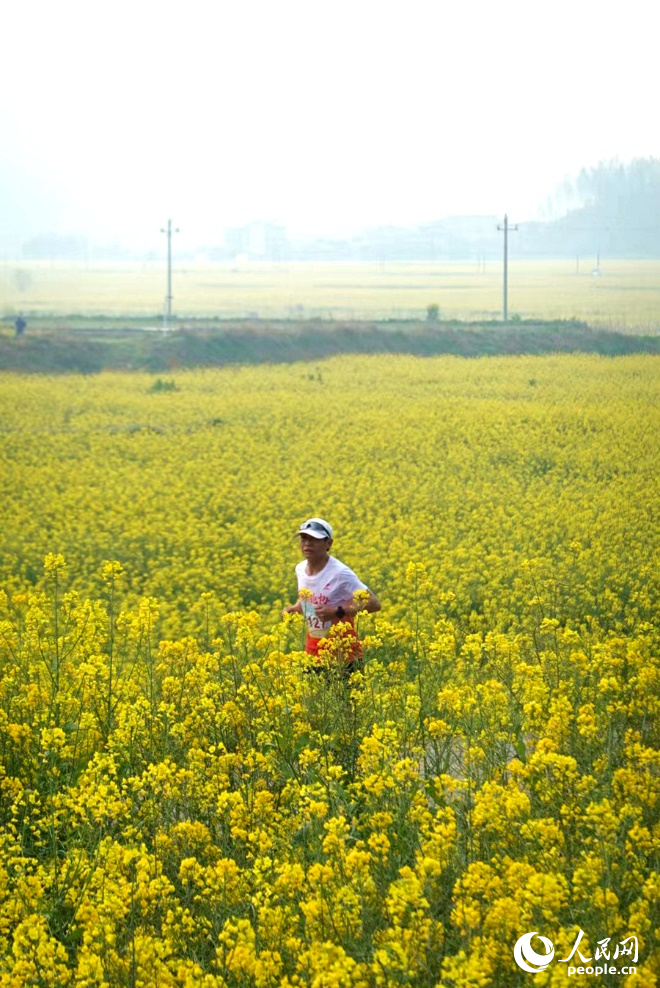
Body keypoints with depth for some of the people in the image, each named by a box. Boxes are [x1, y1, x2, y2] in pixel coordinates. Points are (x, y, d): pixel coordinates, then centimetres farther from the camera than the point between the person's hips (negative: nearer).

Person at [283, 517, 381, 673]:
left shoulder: (340, 573, -19)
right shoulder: (300, 569, 2)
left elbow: (374, 604, -19)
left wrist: (337, 611, -26)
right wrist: (294, 609, -1)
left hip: (342, 653, -6)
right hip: (313, 650, 6)